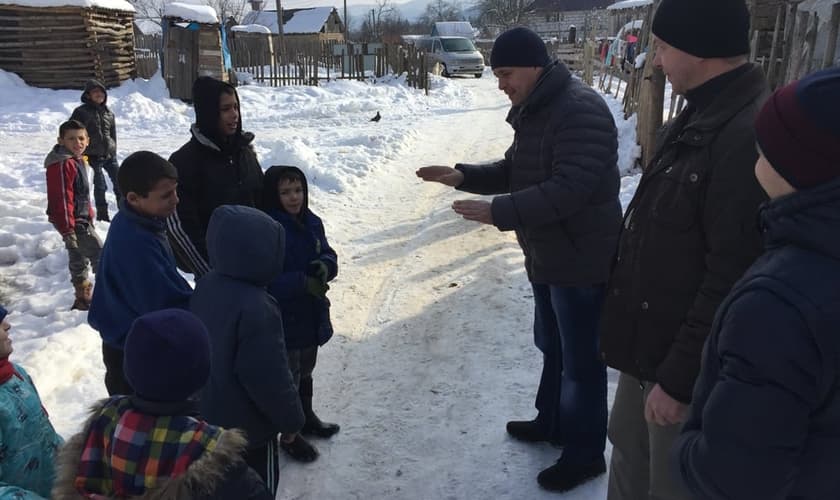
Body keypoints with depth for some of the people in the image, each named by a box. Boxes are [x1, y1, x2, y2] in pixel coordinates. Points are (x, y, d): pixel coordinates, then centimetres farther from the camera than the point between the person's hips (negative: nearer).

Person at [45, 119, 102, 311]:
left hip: (81, 219, 11)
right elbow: (62, 199, -23)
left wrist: (89, 216, 25)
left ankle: (83, 299, 29)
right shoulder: (62, 165, -20)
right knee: (98, 254, -9)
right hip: (73, 221, -11)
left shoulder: (78, 160, 11)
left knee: (78, 258, 18)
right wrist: (68, 230, -24)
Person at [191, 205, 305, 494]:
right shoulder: (255, 307, -31)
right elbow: (269, 377, -25)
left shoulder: (205, 287, -5)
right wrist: (291, 419, -11)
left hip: (208, 412, 8)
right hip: (248, 423, -8)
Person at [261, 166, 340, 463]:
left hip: (311, 315, 7)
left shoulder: (312, 223, 0)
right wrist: (304, 283, -30)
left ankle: (306, 418, 47)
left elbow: (328, 254, 4)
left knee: (305, 371, 26)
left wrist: (326, 265, -19)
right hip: (282, 320, -7)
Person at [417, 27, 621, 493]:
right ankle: (552, 422, 44)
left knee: (581, 359, 4)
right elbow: (514, 171, 17)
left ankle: (585, 453, 22)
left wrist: (498, 211, -33)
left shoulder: (581, 110, -23)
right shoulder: (533, 111, 10)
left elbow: (569, 189, -31)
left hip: (581, 262, -10)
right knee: (552, 347, 24)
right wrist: (463, 176, 2)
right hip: (546, 257, 10)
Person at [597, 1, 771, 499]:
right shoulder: (699, 118, 7)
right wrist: (623, 326, 18)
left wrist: (680, 378, -21)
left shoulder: (751, 135, -25)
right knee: (629, 458, 25)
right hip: (649, 343, 9)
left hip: (690, 364, -9)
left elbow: (731, 280, -27)